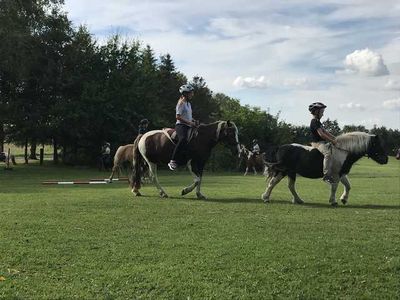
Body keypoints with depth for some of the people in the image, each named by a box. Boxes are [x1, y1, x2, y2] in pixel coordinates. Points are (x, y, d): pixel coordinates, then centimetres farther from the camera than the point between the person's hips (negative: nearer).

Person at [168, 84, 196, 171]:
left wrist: (193, 121, 11)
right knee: (183, 139, -35)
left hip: (188, 126, 10)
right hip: (181, 125, -10)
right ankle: (173, 161, -36)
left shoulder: (188, 103, 20)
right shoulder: (181, 103, -7)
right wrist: (189, 122, -16)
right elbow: (178, 117, -15)